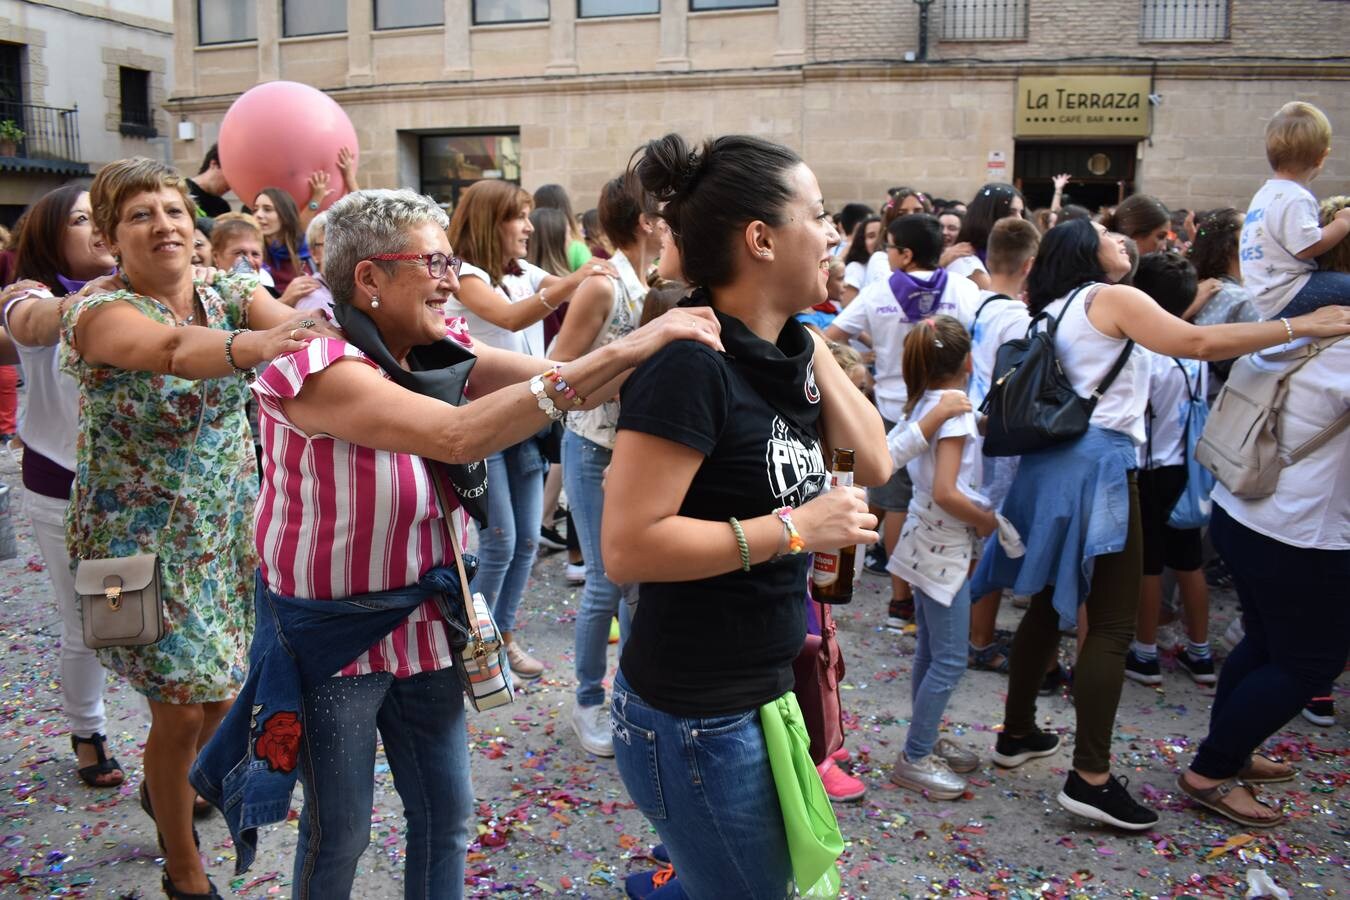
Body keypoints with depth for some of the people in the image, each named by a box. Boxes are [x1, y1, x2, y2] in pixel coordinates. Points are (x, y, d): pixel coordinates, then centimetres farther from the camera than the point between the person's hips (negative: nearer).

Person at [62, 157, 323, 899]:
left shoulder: (233, 296, -4)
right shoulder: (103, 314, -19)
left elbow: (293, 324, -26)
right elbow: (173, 349, -42)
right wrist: (254, 344, -62)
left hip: (230, 532, 5)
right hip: (143, 544, -5)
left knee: (220, 692, 19)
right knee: (181, 709, 2)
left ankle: (166, 787, 52)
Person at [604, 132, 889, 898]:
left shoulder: (785, 349, 4)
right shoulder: (690, 362, -23)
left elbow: (874, 465, 4)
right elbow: (627, 547, -26)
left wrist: (811, 340, -2)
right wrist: (794, 528, -24)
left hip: (759, 693, 9)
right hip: (694, 718, -8)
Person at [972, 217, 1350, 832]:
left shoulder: (1051, 311, 18)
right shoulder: (1113, 299, -5)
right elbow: (1197, 343, -15)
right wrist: (1300, 326, -10)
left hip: (1049, 463, 9)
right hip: (1099, 464, -9)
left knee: (1050, 603, 18)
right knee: (1111, 625, -6)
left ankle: (1017, 733, 27)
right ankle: (1091, 777, -6)